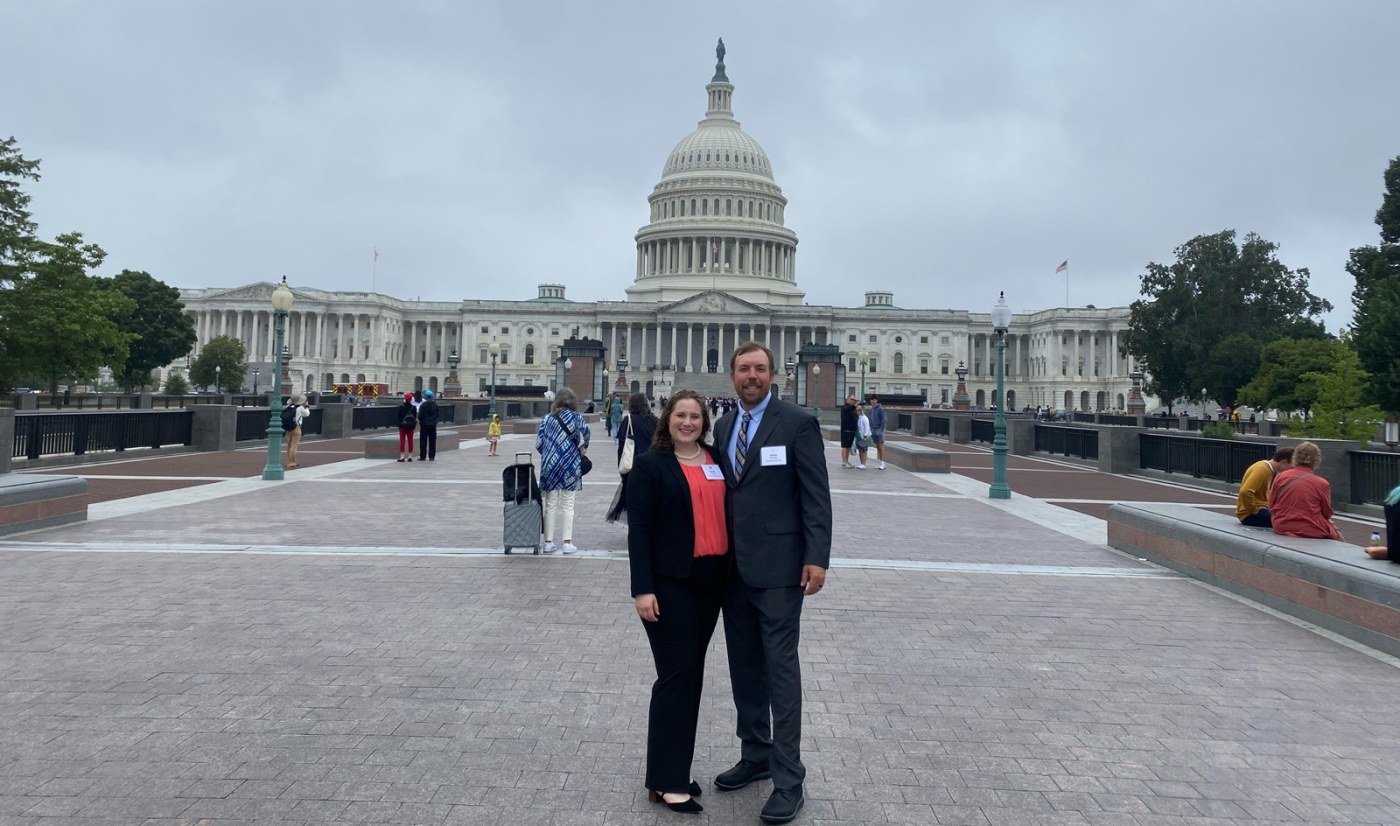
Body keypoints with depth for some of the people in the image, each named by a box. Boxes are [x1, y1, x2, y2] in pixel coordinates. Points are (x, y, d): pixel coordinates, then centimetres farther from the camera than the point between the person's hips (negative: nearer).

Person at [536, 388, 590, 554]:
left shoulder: (547, 418, 8)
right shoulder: (575, 417, -1)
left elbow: (538, 443, 3)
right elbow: (584, 432, -21)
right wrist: (583, 449, -4)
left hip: (549, 465, 2)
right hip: (569, 465, -2)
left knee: (550, 505, 10)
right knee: (567, 505, 6)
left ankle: (548, 542, 11)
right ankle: (567, 542, 5)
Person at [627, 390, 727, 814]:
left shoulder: (716, 460, 10)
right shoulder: (651, 464, -4)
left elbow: (726, 512, 11)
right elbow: (639, 528, -8)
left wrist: (732, 571, 5)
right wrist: (643, 588, -15)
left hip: (712, 580, 5)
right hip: (670, 583, -5)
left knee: (692, 673, 11)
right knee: (676, 674, -4)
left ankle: (677, 769, 23)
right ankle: (665, 780, 6)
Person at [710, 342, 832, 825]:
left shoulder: (797, 423, -5)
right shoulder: (723, 427, 12)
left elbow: (816, 496, -9)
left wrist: (817, 558, -16)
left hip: (778, 567, -6)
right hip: (732, 567, 6)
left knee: (780, 668, -3)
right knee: (744, 667, 14)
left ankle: (788, 780, 5)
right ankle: (755, 755, 29)